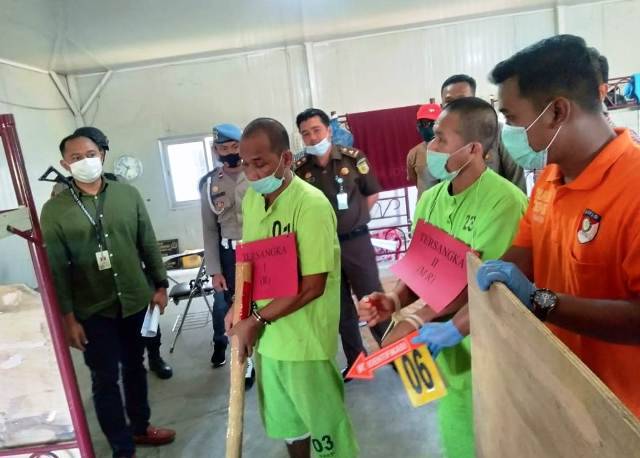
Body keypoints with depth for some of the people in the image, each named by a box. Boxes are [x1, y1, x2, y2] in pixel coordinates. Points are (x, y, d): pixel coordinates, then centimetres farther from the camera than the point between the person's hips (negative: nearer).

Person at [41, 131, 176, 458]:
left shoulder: (128, 194, 0)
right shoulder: (54, 209, -7)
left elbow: (148, 244, 5)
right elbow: (56, 270, -7)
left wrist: (159, 285, 5)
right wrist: (68, 317, -9)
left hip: (135, 300, 3)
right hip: (93, 310, -2)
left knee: (135, 367, 19)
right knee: (105, 379, 8)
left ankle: (140, 427, 40)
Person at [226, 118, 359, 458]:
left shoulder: (311, 204, -21)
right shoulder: (251, 199, 2)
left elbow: (313, 286, -22)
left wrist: (257, 320, -16)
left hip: (305, 340, -6)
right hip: (266, 336, 7)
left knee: (324, 424, 13)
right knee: (287, 420, 24)